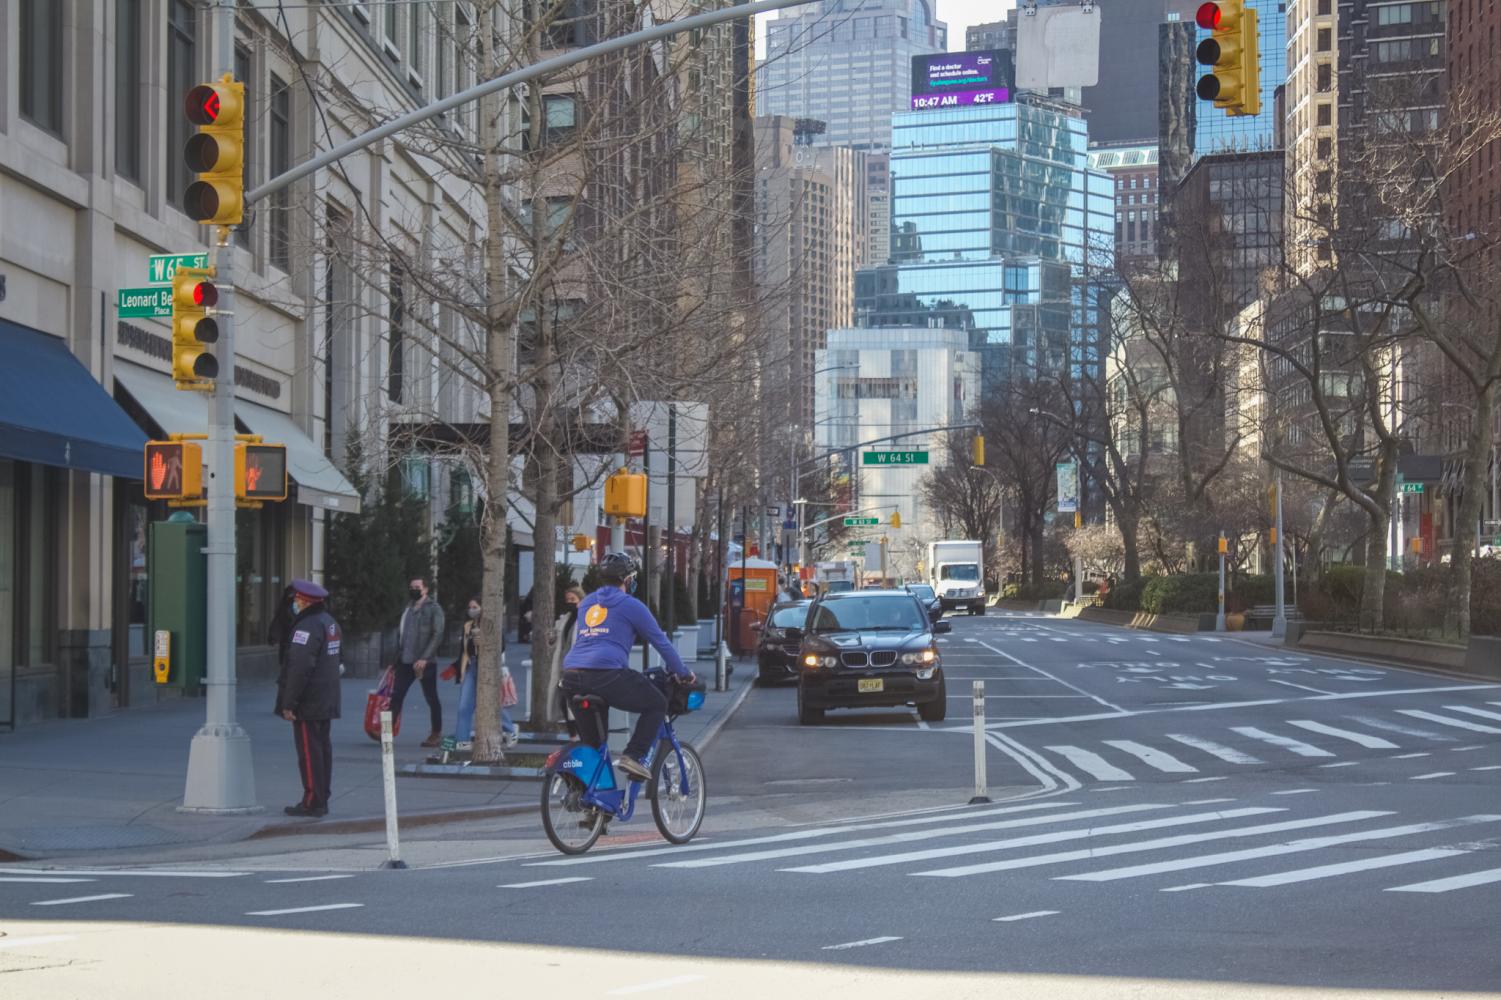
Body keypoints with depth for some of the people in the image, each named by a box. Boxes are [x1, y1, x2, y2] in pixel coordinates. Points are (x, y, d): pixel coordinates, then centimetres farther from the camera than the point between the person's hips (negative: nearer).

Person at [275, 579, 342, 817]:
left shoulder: (307, 627, -19)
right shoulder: (330, 622, 14)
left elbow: (299, 668, -24)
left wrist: (288, 703, -21)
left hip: (308, 704, -10)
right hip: (327, 703, 10)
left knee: (309, 751, -6)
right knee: (323, 748, 13)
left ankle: (312, 802, -6)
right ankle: (321, 800, 19)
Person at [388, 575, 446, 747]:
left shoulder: (433, 609, -5)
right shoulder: (408, 609, 15)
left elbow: (437, 635, -13)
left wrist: (424, 658, -20)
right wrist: (397, 656, 12)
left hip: (425, 662, -6)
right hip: (405, 661, 6)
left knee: (431, 698, 4)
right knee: (396, 696, -2)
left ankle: (436, 733, 13)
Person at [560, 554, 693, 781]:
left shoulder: (586, 603, 26)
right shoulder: (631, 605, 7)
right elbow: (661, 641, 11)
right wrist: (683, 673, 25)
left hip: (571, 677, 7)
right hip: (607, 675, -7)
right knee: (657, 704, 7)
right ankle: (632, 756, -6)